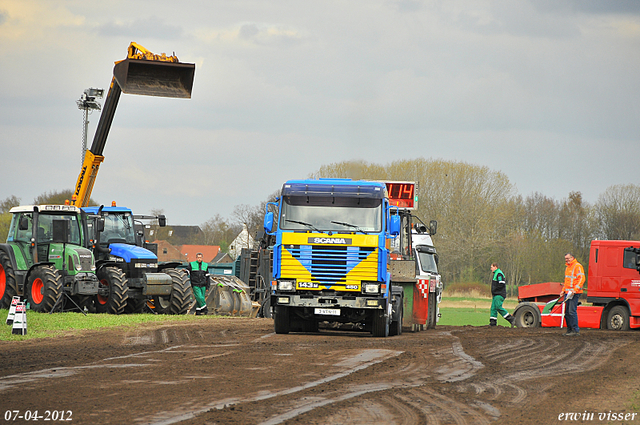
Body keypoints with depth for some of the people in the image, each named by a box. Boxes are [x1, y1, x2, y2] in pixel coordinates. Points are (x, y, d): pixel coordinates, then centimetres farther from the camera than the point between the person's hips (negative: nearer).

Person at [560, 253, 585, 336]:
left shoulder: (577, 266, -8)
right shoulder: (567, 268, 22)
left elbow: (581, 279, -16)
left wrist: (575, 289, -23)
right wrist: (563, 290, 23)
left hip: (574, 293, -10)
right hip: (567, 293, 10)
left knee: (572, 311, -13)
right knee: (566, 312, 8)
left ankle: (575, 330, -11)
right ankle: (569, 329, 14)